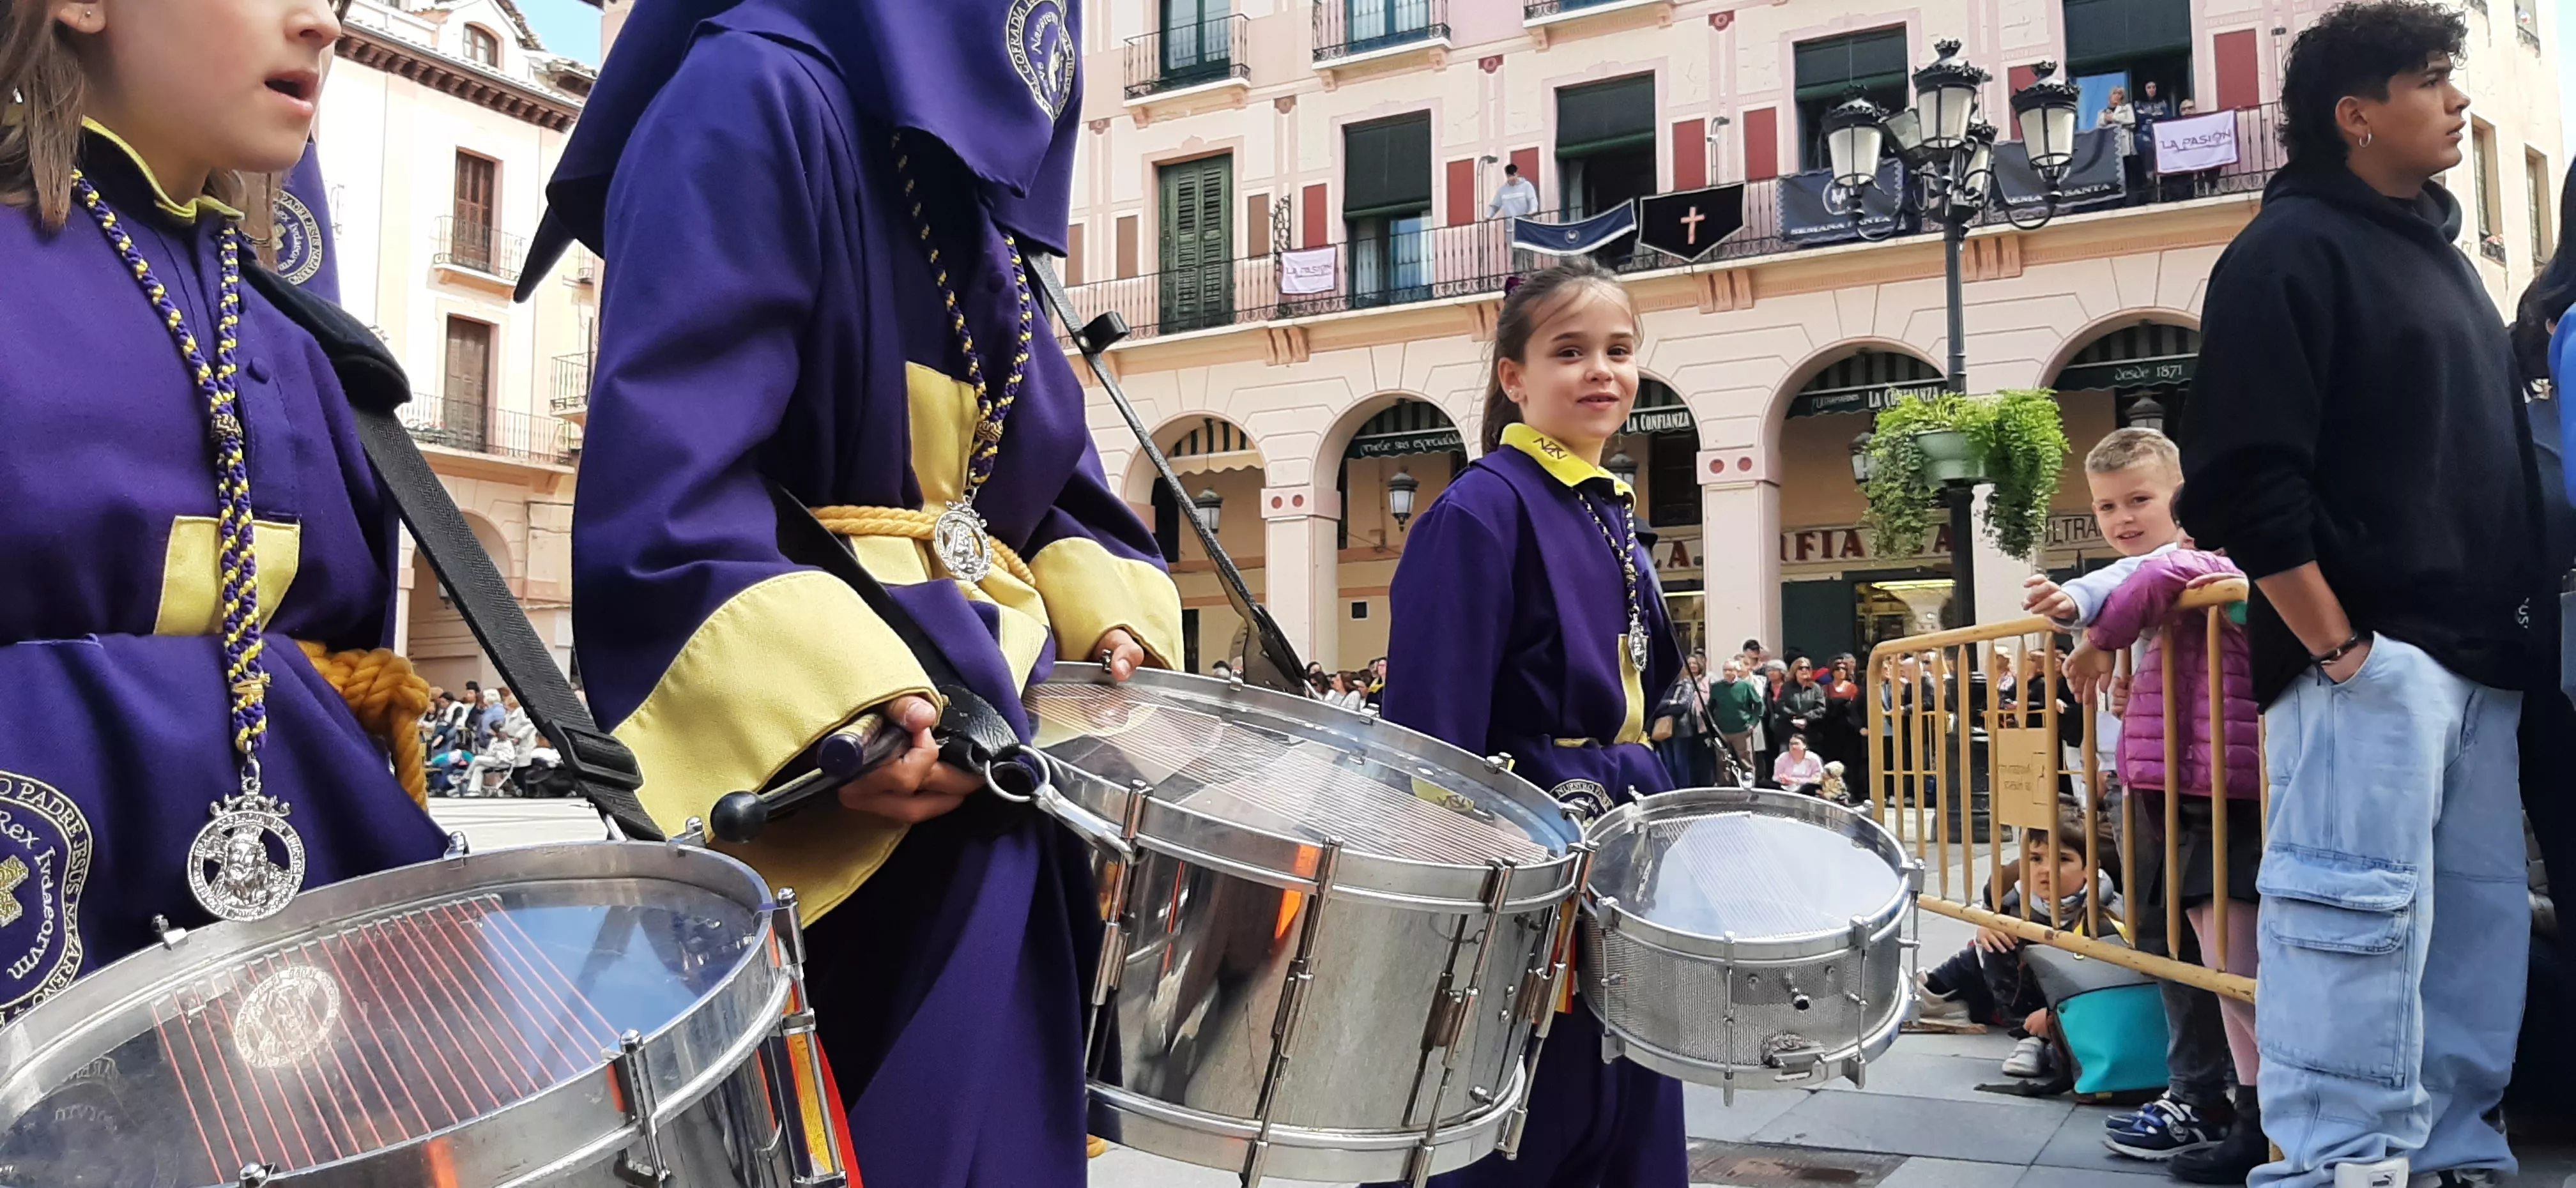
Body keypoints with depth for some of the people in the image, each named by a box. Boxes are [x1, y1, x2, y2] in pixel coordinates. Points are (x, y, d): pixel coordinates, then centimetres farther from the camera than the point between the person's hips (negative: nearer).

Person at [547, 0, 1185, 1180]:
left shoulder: (979, 177, 19)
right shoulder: (754, 97, -9)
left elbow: (1047, 478, 18)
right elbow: (663, 477, -22)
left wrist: (1113, 625, 0)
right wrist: (836, 700, -33)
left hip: (990, 750, 9)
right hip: (805, 798, -8)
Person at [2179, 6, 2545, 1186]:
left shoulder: (2434, 245, 21)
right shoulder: (2291, 249, -6)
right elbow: (2245, 479, -15)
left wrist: (2513, 627, 16)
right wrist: (2333, 646, -17)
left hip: (2476, 659, 9)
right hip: (2367, 656, -9)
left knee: (2478, 922, 10)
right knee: (2361, 914, -9)